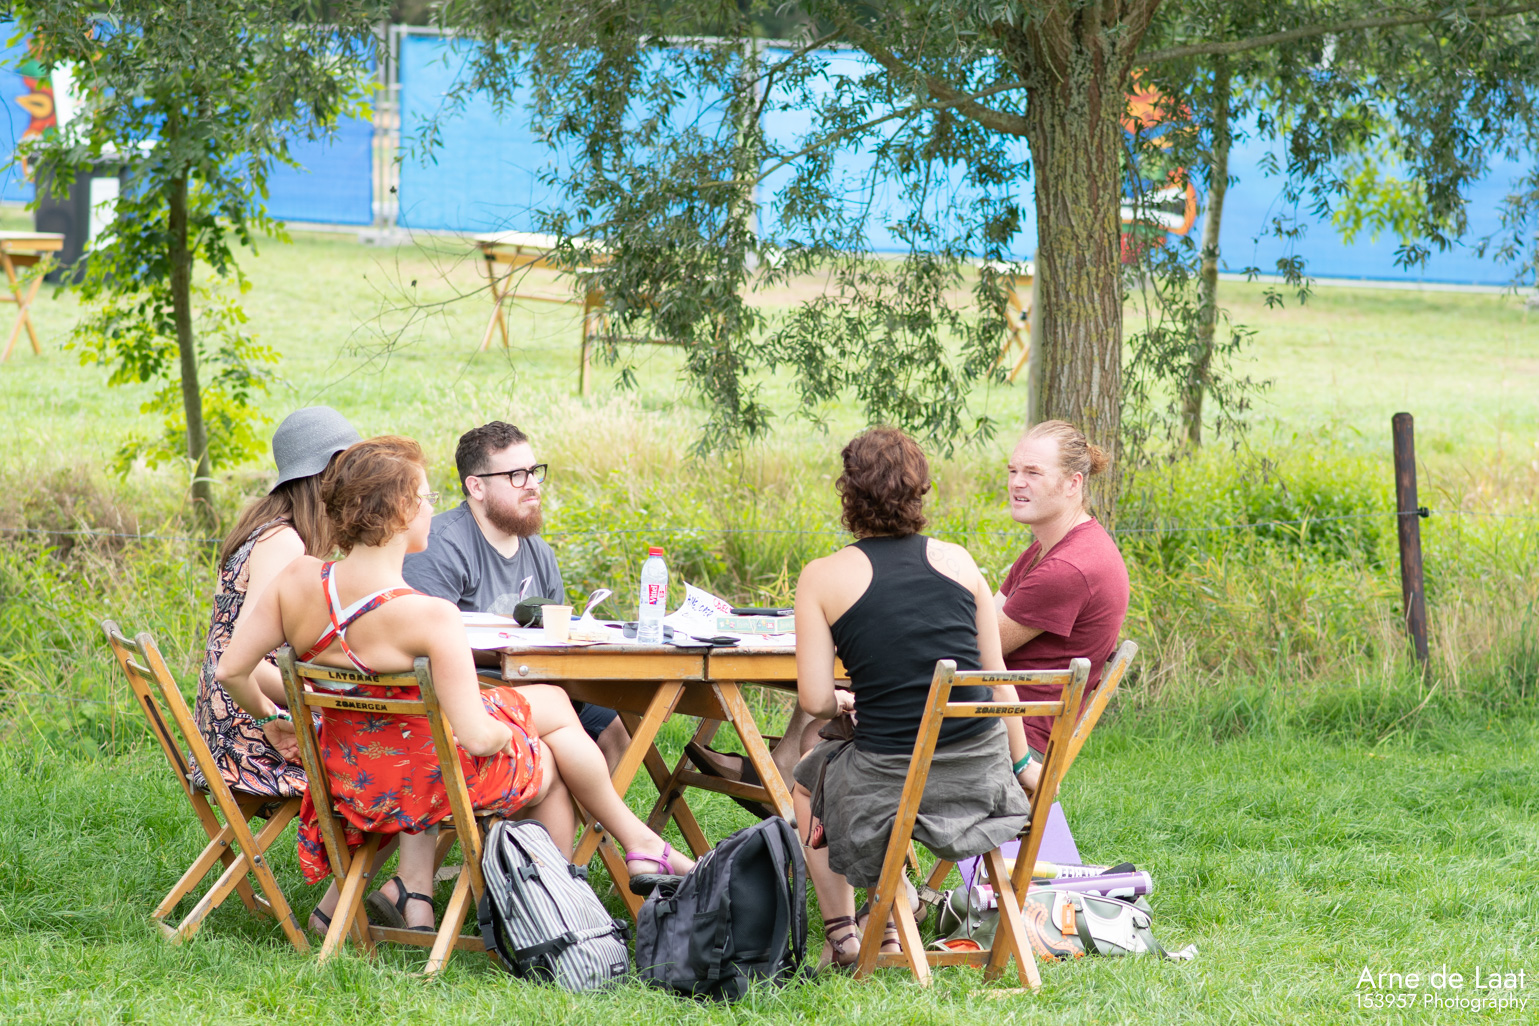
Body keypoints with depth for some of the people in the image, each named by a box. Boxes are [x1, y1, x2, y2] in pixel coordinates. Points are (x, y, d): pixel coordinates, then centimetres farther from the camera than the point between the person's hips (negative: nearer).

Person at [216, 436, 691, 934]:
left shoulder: (298, 579, -14)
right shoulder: (430, 617, -31)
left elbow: (231, 670, -7)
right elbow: (477, 737, -27)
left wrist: (269, 715, 14)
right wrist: (506, 731, -3)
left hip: (349, 778, 6)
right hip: (424, 780, -6)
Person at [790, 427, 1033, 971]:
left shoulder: (824, 578, -7)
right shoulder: (957, 561, 2)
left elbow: (815, 701, -8)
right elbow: (996, 677, 6)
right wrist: (1022, 762, 18)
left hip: (892, 782, -3)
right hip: (982, 771, 4)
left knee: (808, 774, 31)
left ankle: (841, 934, 31)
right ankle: (886, 928, 40)